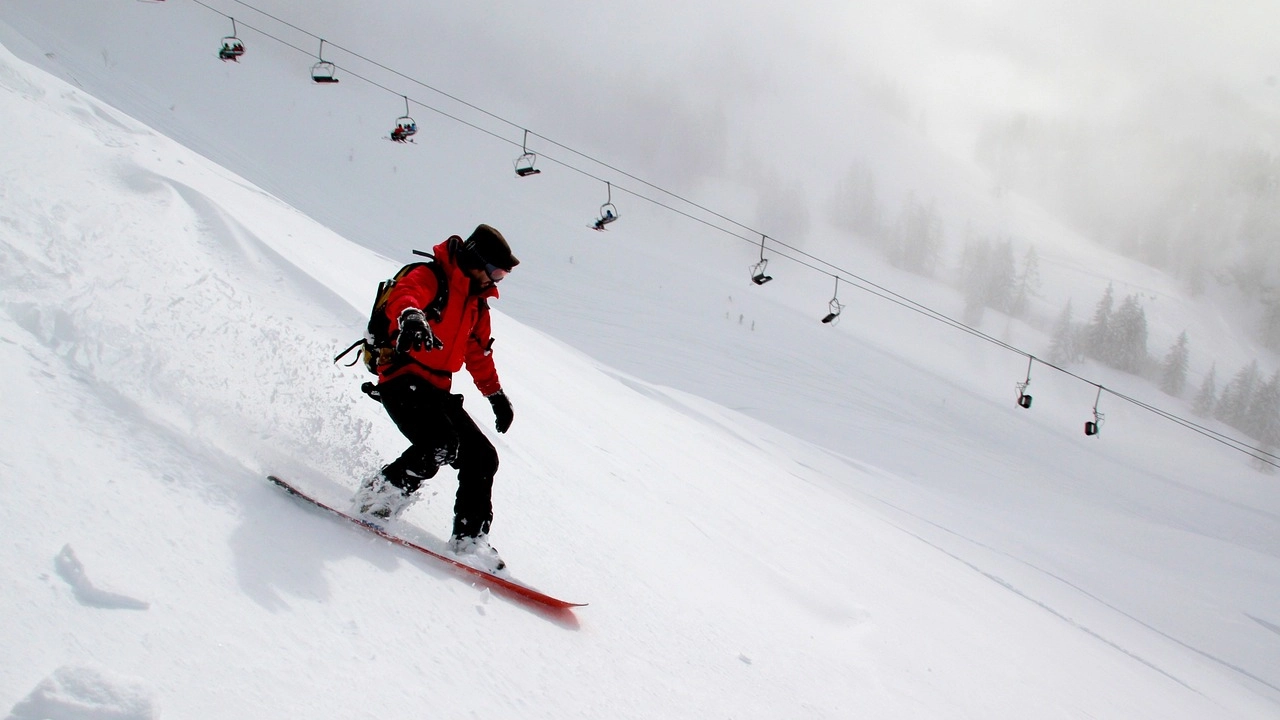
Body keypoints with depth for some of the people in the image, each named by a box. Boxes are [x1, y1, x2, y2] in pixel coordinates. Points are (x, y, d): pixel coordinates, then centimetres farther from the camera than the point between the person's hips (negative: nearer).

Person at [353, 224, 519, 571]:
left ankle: (470, 537, 6)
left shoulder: (476, 303, 20)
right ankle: (377, 496, -12)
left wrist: (496, 394, 34)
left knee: (482, 456, -1)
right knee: (441, 444, -29)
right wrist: (411, 317, -52)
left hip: (437, 391, 9)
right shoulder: (431, 277, -7)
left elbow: (478, 353, 32)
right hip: (403, 380, -9)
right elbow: (402, 295, -30)